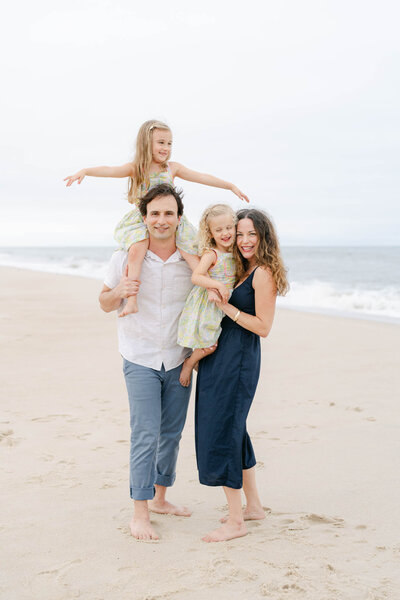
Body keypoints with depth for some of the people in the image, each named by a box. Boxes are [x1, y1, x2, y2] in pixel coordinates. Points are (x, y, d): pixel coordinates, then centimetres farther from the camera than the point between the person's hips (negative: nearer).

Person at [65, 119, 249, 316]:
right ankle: (132, 300, -27)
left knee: (191, 251, -12)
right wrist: (84, 171, -30)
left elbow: (202, 177, 8)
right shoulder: (135, 169, 2)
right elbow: (110, 170, -13)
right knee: (136, 250, -27)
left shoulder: (173, 168, 8)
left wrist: (230, 186, 7)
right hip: (141, 221, -2)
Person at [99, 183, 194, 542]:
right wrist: (119, 291, -20)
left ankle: (159, 498, 29)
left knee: (171, 433, 11)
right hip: (141, 360, -3)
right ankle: (140, 513, 3)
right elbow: (105, 303, 2)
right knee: (146, 435, -7)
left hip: (178, 360, 3)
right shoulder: (126, 257, -8)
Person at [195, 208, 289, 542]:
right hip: (222, 355, 9)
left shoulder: (263, 274, -13)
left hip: (238, 360, -9)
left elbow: (263, 327, -16)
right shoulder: (242, 270, 15)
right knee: (232, 430, 16)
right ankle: (253, 505, 29)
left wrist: (227, 307, -19)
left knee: (220, 433, -7)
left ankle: (236, 522, 2)